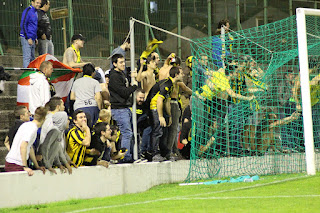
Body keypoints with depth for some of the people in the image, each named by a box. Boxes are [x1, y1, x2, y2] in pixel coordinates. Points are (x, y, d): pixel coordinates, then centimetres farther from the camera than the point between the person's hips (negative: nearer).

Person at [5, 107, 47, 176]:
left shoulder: (27, 124, 17)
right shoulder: (33, 128, -13)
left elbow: (30, 147, 23)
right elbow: (23, 146, -24)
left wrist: (37, 167, 24)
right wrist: (25, 167, -23)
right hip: (16, 165, -9)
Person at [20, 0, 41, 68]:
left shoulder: (35, 12, 16)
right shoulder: (27, 11, -11)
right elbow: (23, 25, -15)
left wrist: (35, 38, 17)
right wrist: (28, 38, -17)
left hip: (32, 39, 9)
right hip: (26, 38, -9)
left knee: (32, 58, 11)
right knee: (27, 57, -11)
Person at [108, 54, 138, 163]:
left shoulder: (121, 74, 18)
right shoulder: (114, 76, -14)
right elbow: (124, 92, -17)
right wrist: (134, 86, -5)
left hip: (125, 108, 10)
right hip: (119, 109, -10)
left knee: (129, 133, 10)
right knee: (127, 133, -11)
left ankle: (128, 156, 15)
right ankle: (126, 157, -9)